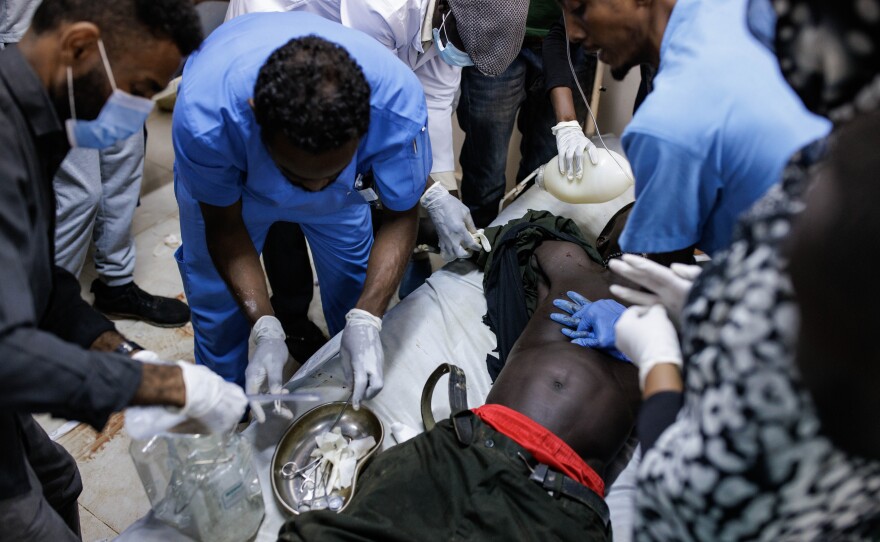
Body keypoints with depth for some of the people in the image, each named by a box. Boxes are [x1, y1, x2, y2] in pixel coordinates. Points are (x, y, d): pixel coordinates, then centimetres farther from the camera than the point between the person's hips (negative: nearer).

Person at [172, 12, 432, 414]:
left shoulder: (398, 104, -42)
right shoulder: (205, 114, -44)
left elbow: (400, 216, -25)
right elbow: (224, 224, -24)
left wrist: (366, 322, -38)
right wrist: (264, 329, -35)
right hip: (228, 173, -1)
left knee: (353, 294, 13)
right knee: (217, 298, 6)